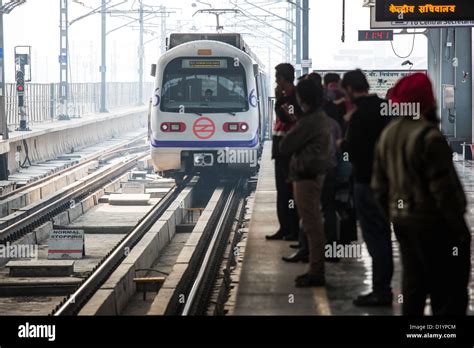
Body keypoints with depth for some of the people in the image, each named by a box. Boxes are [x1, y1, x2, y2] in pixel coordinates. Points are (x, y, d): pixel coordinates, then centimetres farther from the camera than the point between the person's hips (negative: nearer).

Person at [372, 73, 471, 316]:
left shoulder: (388, 134, 7)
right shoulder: (429, 136, -19)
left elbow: (379, 184, 13)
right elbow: (443, 188, -19)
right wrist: (459, 227, -12)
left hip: (402, 219, 8)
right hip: (432, 222, -8)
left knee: (413, 285, 16)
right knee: (449, 290, -2)